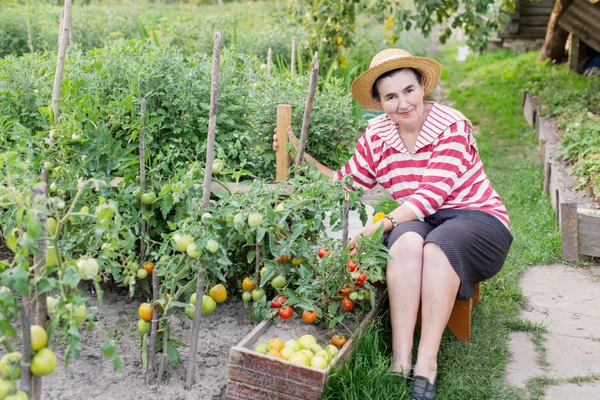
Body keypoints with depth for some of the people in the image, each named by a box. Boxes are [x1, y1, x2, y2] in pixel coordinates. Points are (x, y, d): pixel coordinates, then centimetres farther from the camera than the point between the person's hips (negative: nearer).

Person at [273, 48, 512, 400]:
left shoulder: (451, 126, -12)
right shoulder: (377, 137, 3)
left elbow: (432, 194, -22)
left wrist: (380, 225, -32)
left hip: (474, 217, -3)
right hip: (416, 221, 3)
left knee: (438, 246, -36)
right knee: (406, 240, -32)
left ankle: (427, 363, -30)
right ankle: (401, 358, -33)